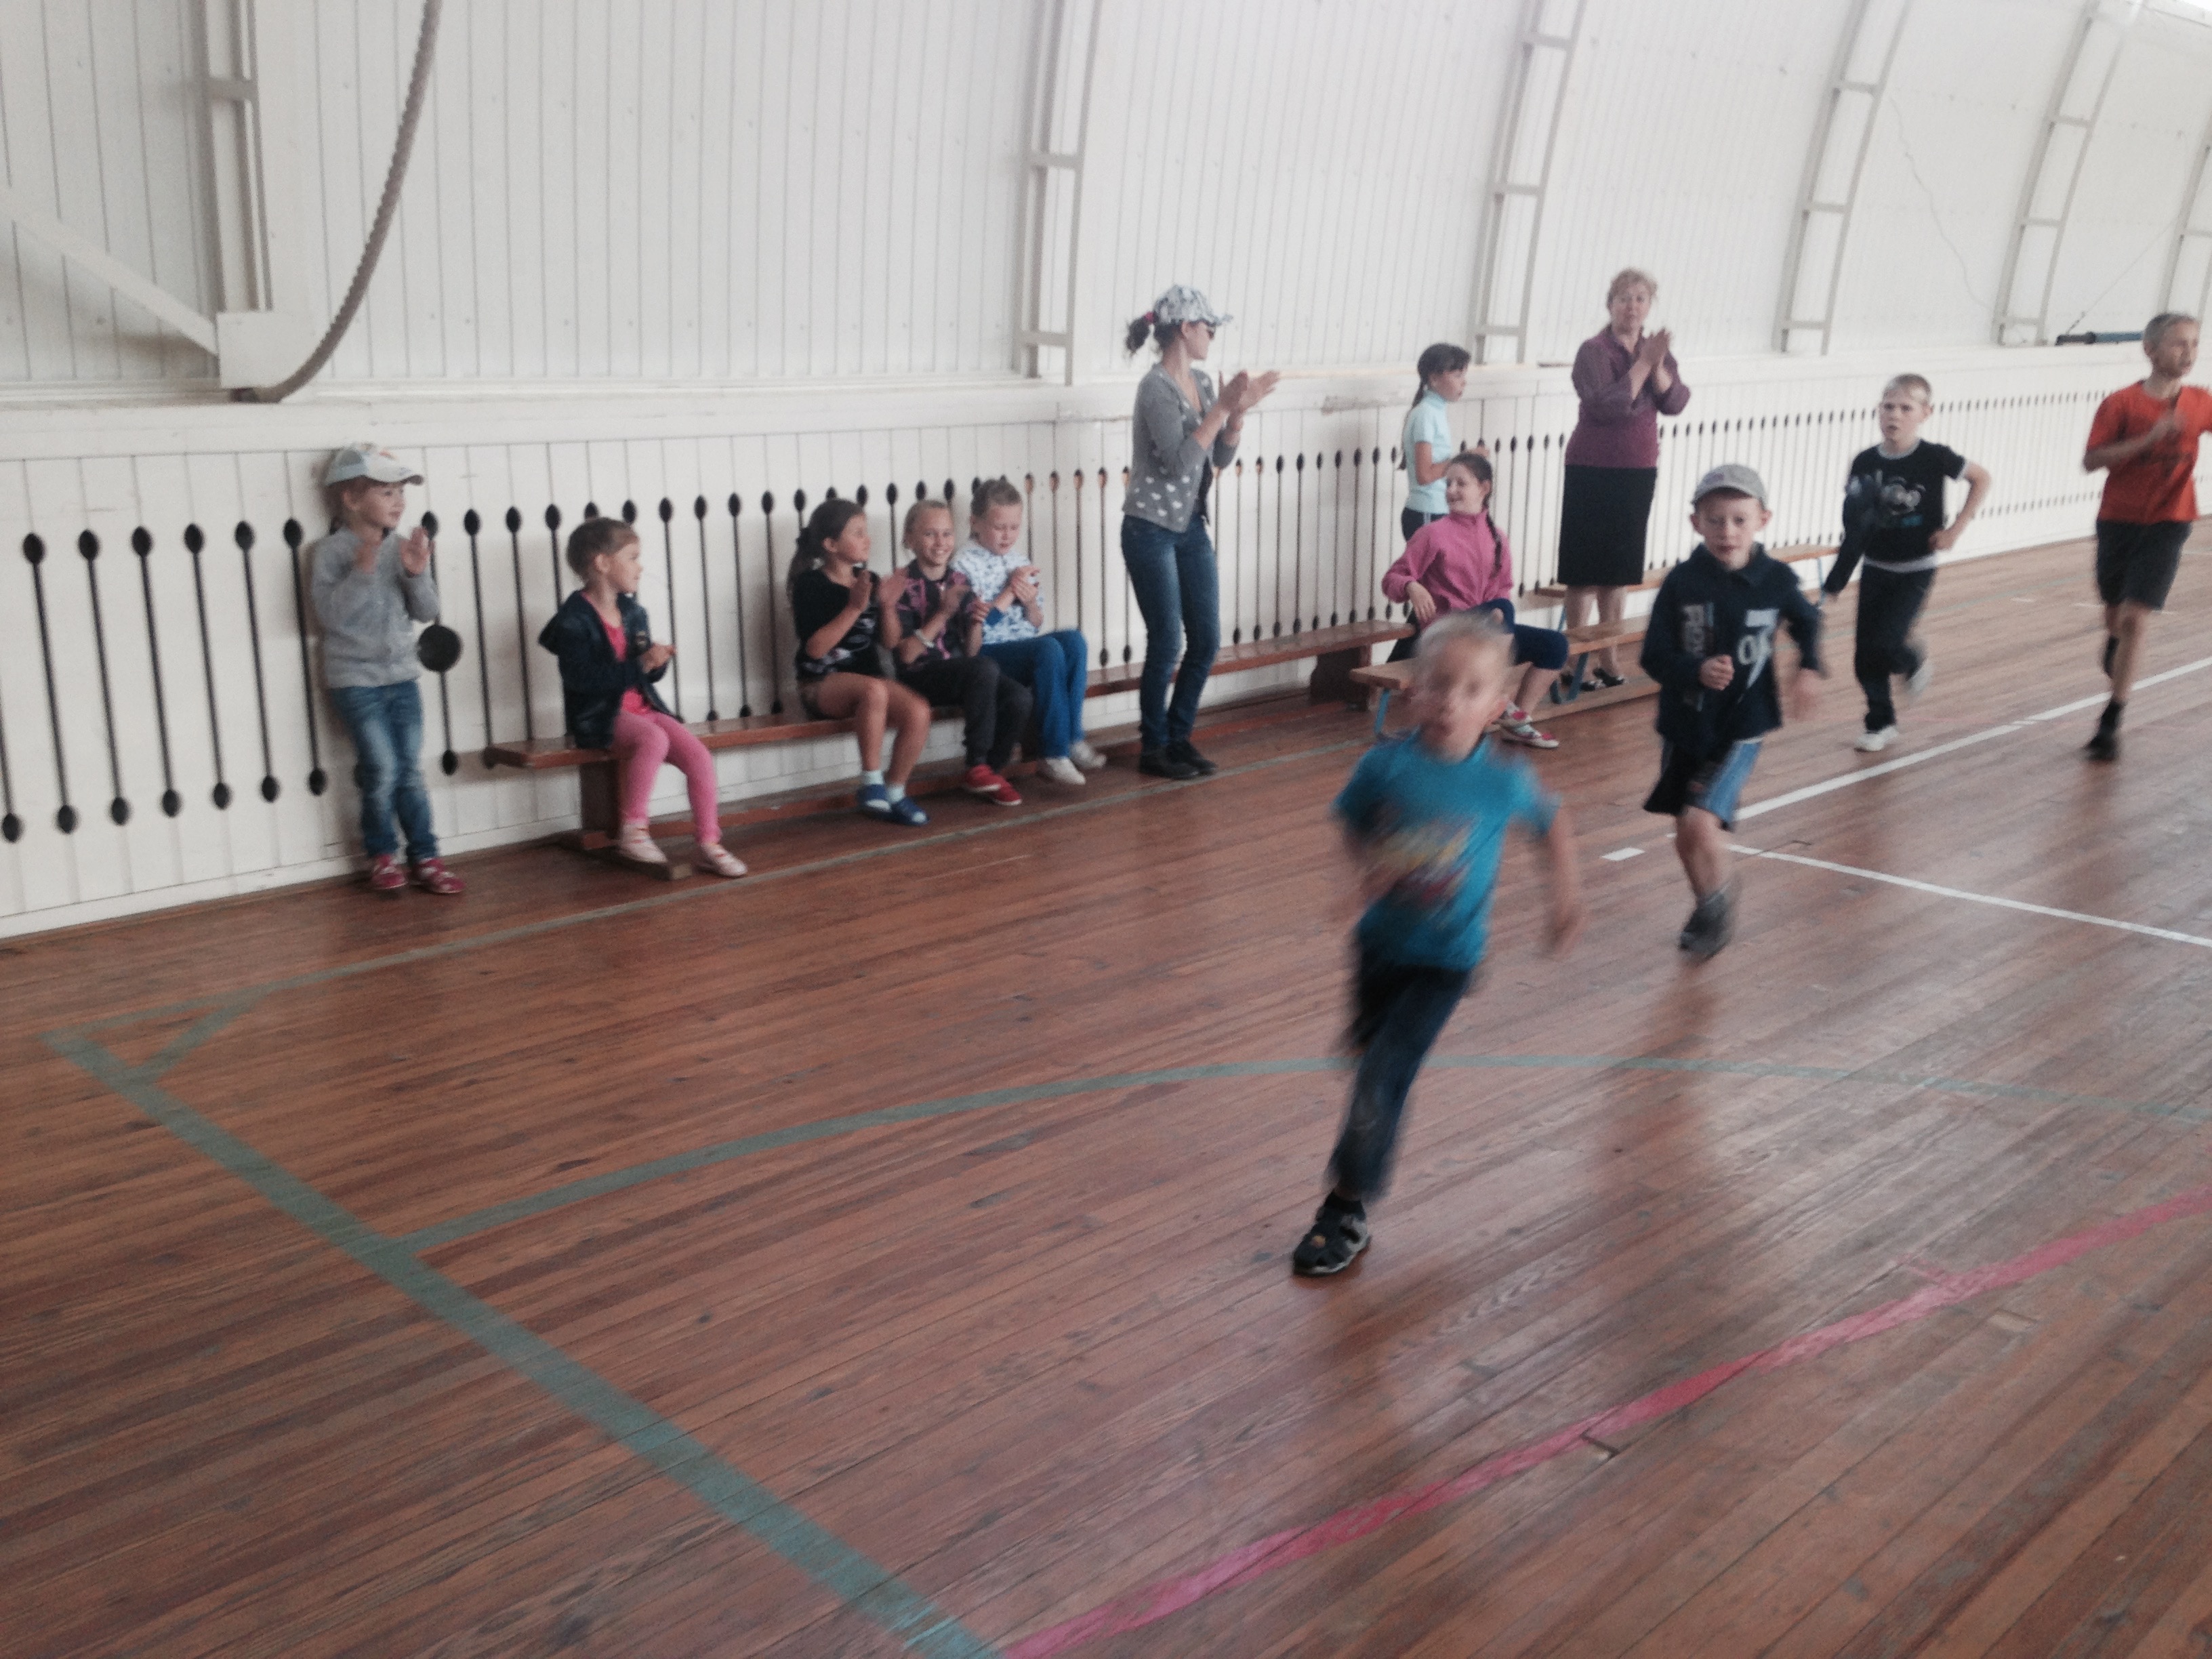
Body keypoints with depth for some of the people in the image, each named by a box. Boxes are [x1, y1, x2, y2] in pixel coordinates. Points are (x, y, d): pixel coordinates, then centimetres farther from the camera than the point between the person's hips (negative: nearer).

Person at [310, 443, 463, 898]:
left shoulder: (403, 548, 3)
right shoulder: (331, 551, -9)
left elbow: (427, 612, 2)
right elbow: (330, 613, -18)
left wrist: (417, 573, -16)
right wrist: (361, 569, -27)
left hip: (402, 676, 4)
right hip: (355, 680, -4)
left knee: (410, 772, 7)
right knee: (381, 769, -8)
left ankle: (425, 857, 14)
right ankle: (382, 855, 12)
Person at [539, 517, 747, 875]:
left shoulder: (633, 611, 13)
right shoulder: (574, 619, -11)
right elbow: (581, 679, -24)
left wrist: (658, 661, -4)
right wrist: (639, 665, -28)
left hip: (641, 707, 7)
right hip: (599, 717, -7)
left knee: (699, 755, -13)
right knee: (653, 739, -34)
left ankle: (707, 845, -4)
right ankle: (632, 832, -21)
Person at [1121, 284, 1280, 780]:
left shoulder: (1201, 382, 8)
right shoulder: (1156, 387, -16)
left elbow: (1221, 457, 10)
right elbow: (1180, 462, -24)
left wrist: (1238, 412, -6)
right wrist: (1222, 406, -22)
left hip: (1192, 527, 8)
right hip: (1151, 530, -8)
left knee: (1206, 639, 8)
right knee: (1166, 643, -2)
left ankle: (1179, 736, 22)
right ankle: (1153, 748, 13)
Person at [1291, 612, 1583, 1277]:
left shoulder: (1502, 782, -16)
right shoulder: (1386, 766, -15)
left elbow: (1553, 822, 6)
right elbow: (1353, 823, 2)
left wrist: (1566, 891, 2)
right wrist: (1371, 863, -18)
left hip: (1446, 956, -3)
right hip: (1383, 939, 3)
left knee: (1382, 1076, -10)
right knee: (1369, 1052, 24)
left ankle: (1347, 1210, 3)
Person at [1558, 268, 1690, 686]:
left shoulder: (1657, 351, 7)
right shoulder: (1594, 351, -9)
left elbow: (1675, 403, -4)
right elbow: (1606, 405, -22)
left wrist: (1658, 366, -18)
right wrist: (1643, 363, -19)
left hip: (1639, 471, 6)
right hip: (1594, 471, -5)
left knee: (1619, 570, 10)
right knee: (1587, 570, -3)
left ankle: (1608, 658, 18)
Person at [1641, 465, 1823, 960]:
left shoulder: (1776, 579, -7)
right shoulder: (1681, 583, -10)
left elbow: (1807, 622, 15)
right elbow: (1655, 657, -10)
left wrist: (1808, 669, 2)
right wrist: (1697, 671, -27)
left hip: (1743, 724, -2)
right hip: (1684, 725, 2)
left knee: (1700, 822, -18)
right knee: (1686, 837, 13)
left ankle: (1719, 901, 10)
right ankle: (1710, 912, 39)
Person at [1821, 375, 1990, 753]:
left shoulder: (1933, 458, -12)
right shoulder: (1865, 462, -4)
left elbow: (1981, 478, 1)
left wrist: (1958, 527, -5)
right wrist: (1852, 502, -18)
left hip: (1915, 570, -3)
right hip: (1875, 568, 4)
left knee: (1886, 641, -16)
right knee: (1865, 654, 3)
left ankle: (1913, 660, 20)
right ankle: (1880, 724, 22)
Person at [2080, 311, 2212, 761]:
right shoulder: (2121, 403, -11)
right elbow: (2090, 461, -19)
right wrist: (2151, 437, -27)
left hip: (2167, 525, 0)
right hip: (2118, 520, 0)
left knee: (2136, 619, -12)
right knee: (2115, 609, 19)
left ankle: (2111, 721, -8)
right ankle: (2115, 642, 58)